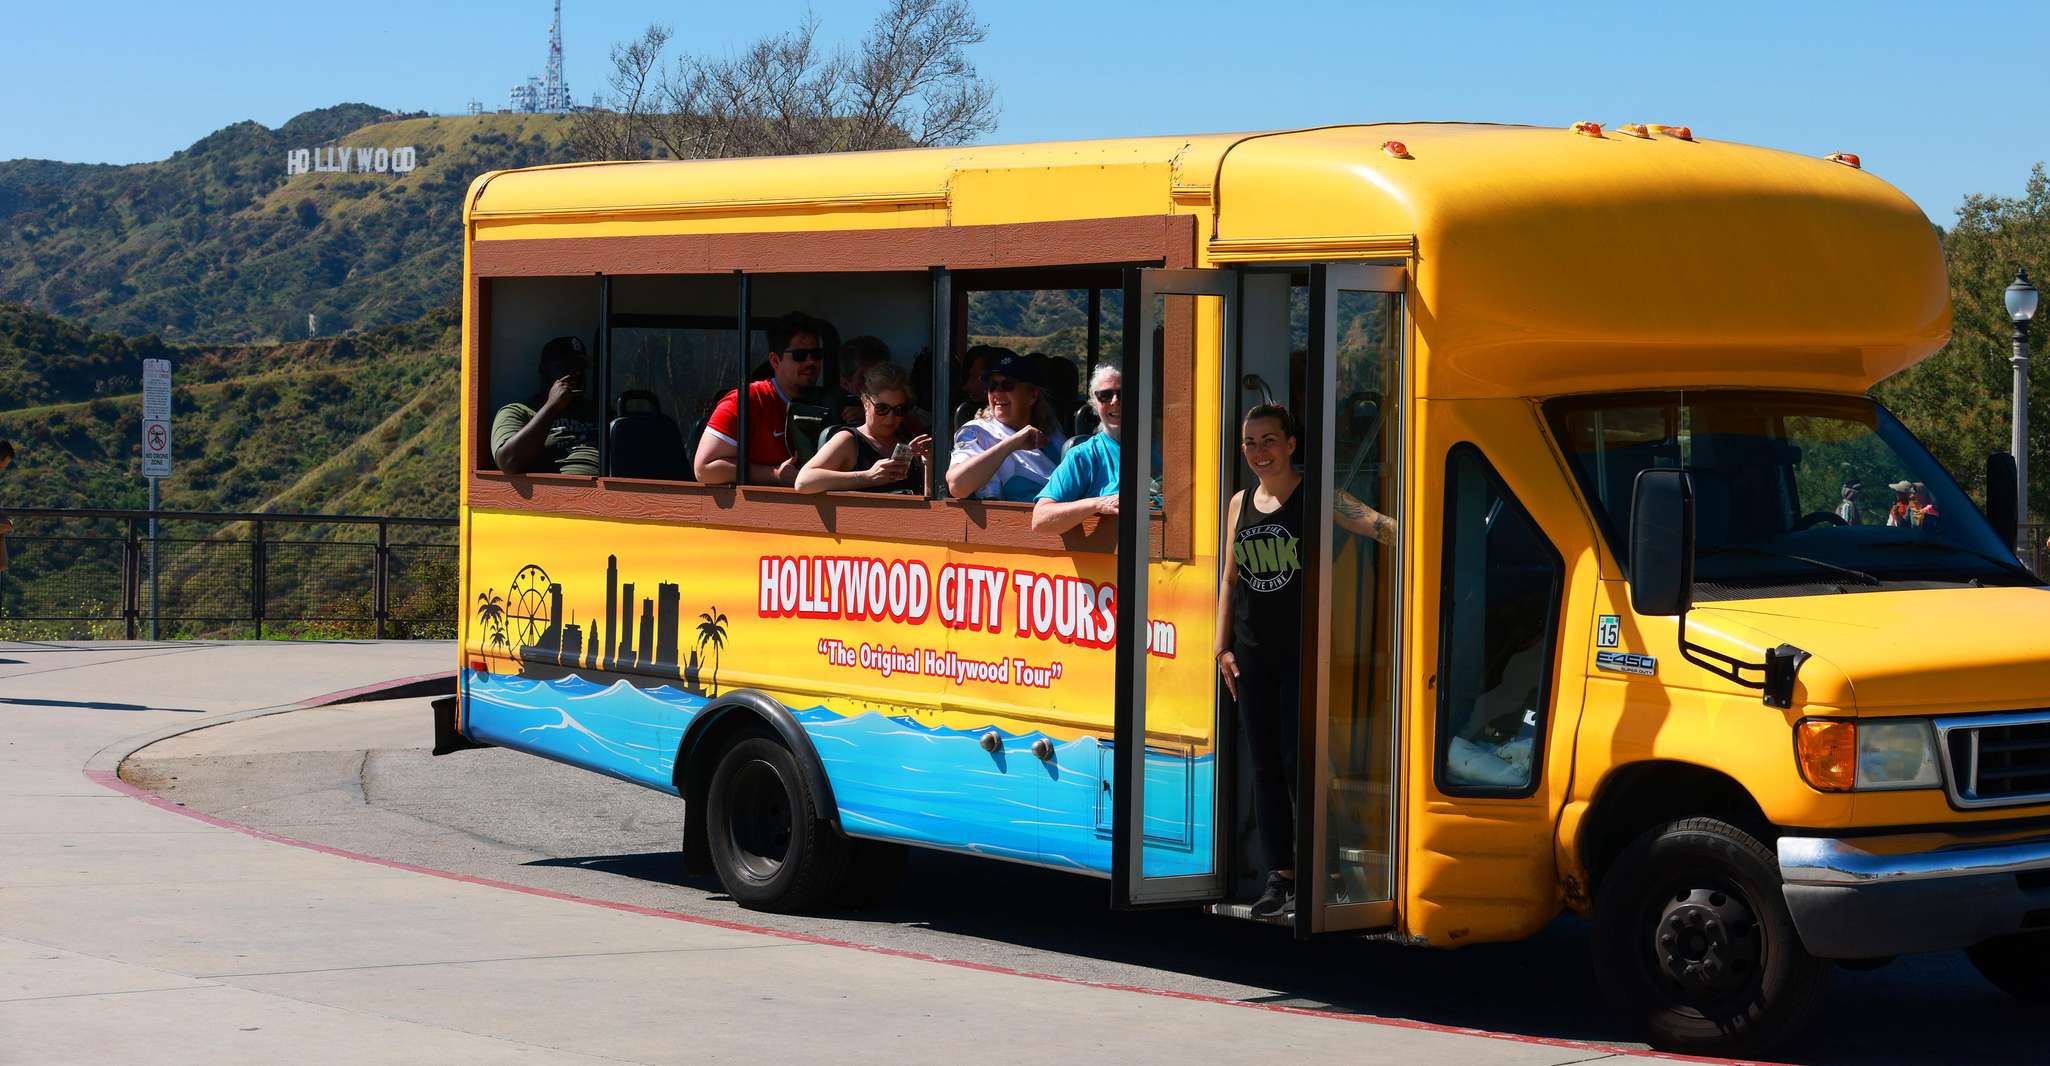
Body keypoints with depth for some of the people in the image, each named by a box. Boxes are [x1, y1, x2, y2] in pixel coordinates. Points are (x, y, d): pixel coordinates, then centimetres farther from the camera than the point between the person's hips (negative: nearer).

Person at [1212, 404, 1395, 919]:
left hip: (1303, 653, -6)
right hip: (1253, 654, 6)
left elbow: (1377, 524, -22)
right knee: (1265, 766, 7)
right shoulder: (1241, 503, 11)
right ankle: (1279, 876, 12)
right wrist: (1223, 645, 11)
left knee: (1299, 763, -7)